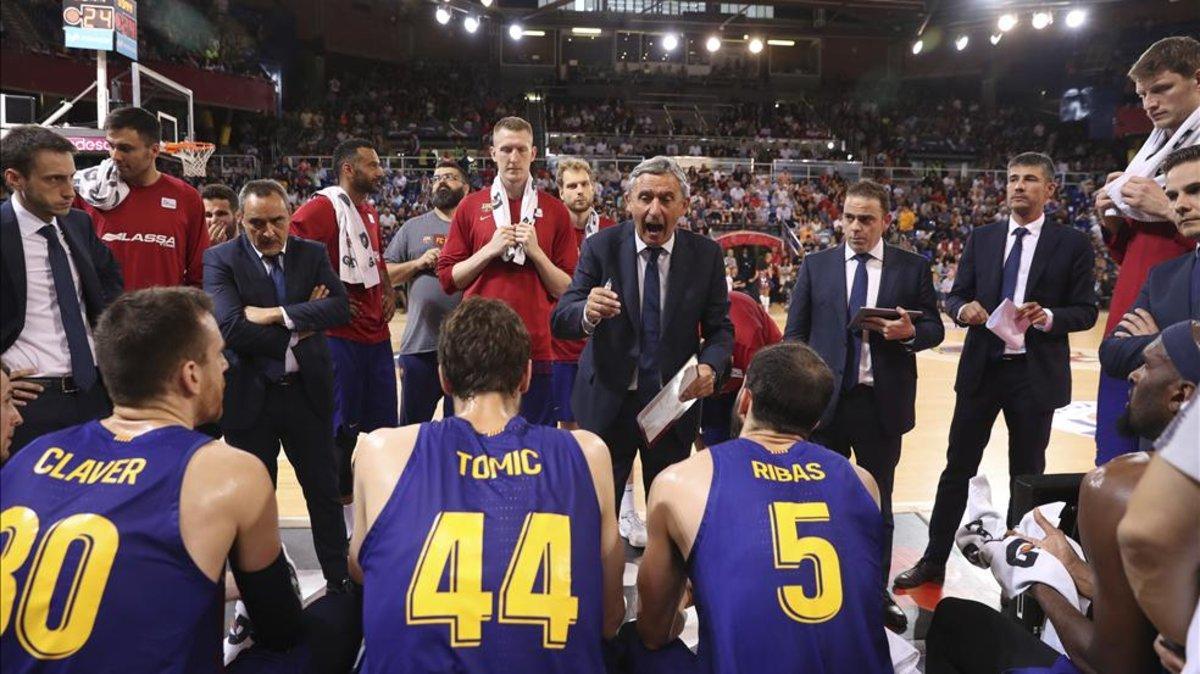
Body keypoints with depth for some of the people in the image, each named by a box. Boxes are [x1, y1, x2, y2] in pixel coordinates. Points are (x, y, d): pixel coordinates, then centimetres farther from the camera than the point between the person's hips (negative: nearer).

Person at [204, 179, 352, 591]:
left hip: (307, 391, 2)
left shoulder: (313, 254, 2)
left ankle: (340, 580, 30)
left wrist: (277, 314, -20)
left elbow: (340, 308, -12)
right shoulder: (220, 260, -6)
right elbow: (230, 327, -20)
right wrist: (300, 328, -15)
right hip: (249, 397, -2)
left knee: (325, 491, 13)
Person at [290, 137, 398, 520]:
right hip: (342, 336, -8)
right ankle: (342, 507, 17)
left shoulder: (369, 212, 15)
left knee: (384, 424, 14)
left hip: (377, 334, 9)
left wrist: (388, 290, 10)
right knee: (342, 429, 3)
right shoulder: (325, 206, -13)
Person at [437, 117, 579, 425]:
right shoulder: (470, 206, 7)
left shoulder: (554, 211, 5)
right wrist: (489, 250, -8)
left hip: (536, 347, 0)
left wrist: (536, 252, -10)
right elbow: (447, 278, 5)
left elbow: (568, 289, 4)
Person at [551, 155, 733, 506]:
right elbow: (560, 320, -14)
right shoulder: (601, 247, -8)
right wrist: (587, 312, -38)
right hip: (607, 402, -1)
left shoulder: (706, 254, -4)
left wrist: (709, 366, -20)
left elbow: (720, 328, 2)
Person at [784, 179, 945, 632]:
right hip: (823, 401, 0)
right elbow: (794, 333, 3)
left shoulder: (913, 268, 3)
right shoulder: (816, 266, 4)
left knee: (878, 504, 13)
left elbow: (934, 329, 5)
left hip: (883, 404, 0)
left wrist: (909, 332, -17)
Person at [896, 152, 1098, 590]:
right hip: (981, 370, 2)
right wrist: (964, 309, -15)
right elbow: (954, 296, 7)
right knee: (957, 469, 8)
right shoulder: (981, 238, 7)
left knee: (1027, 474, 11)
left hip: (1036, 374, -2)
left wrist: (1049, 317, -21)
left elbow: (1086, 311, -2)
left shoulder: (1072, 244, -1)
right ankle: (934, 561, 18)